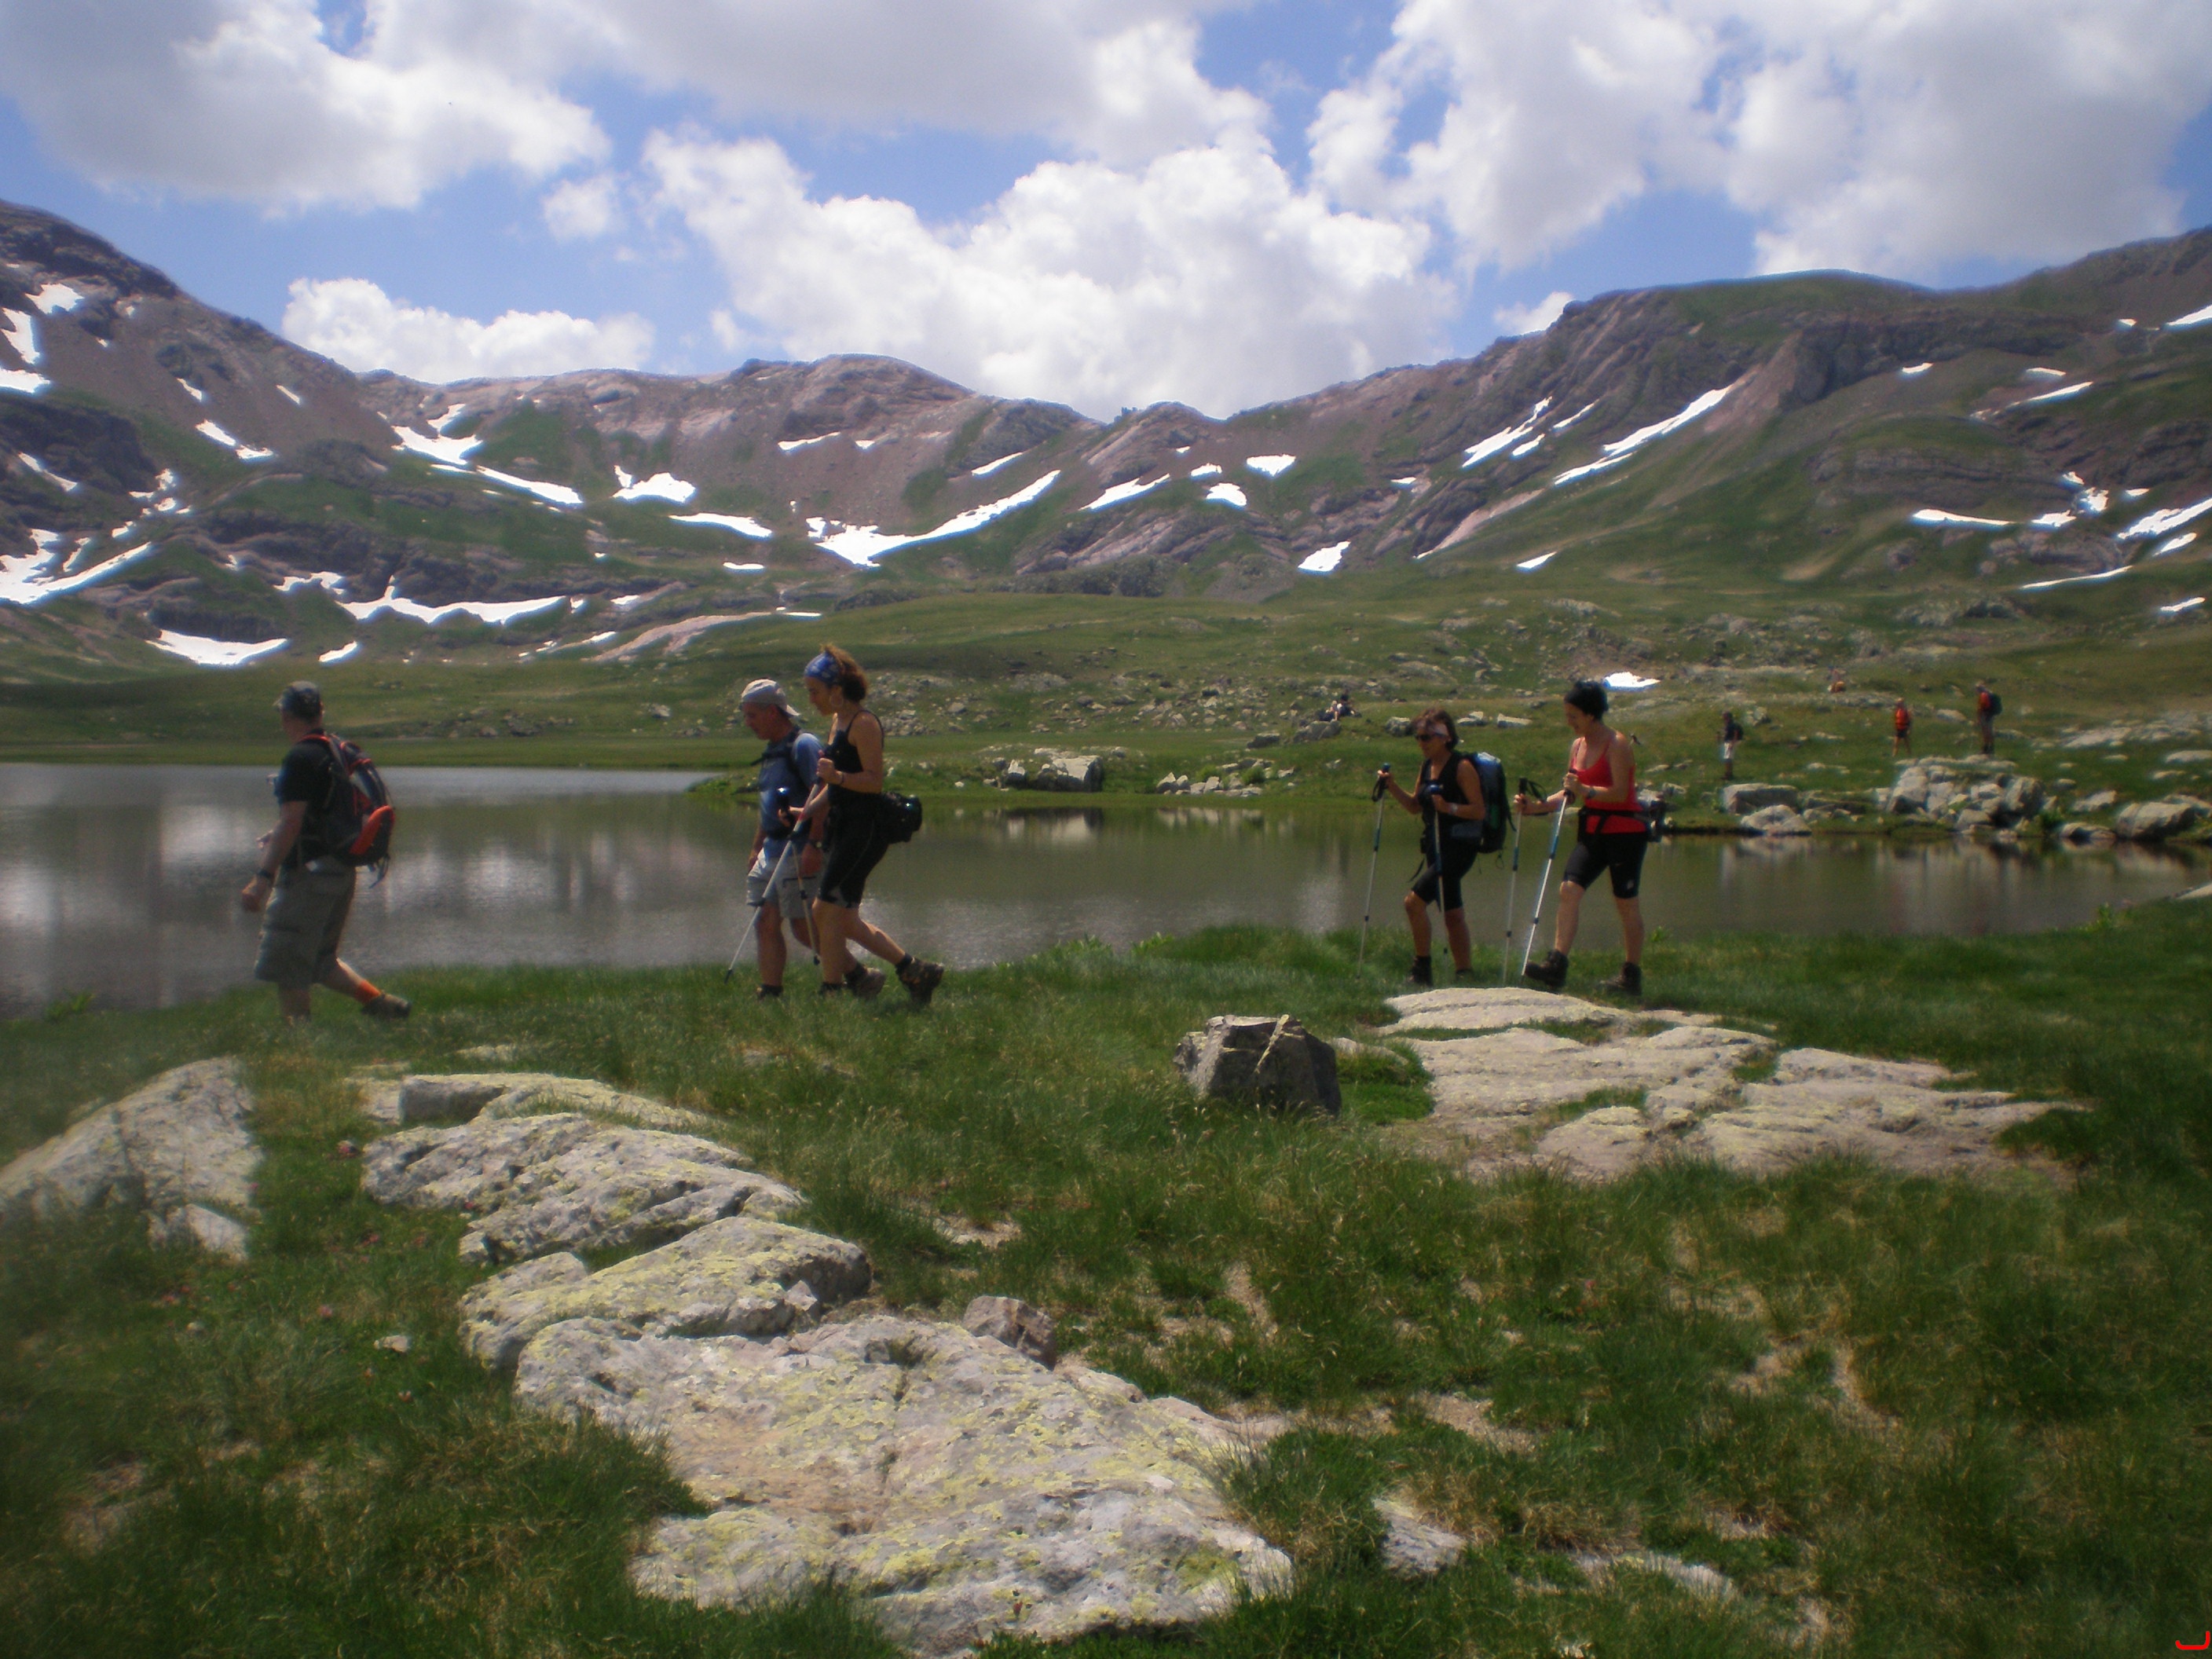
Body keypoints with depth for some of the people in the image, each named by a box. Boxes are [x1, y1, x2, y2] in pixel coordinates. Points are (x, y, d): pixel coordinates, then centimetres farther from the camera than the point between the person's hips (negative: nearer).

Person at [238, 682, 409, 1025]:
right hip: (341, 871, 9)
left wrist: (263, 878, -21)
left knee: (286, 969, -1)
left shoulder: (300, 758, -15)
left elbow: (291, 822, -21)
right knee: (319, 961, 20)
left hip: (309, 872, -9)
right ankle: (378, 1001, 13)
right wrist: (278, 837, 31)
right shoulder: (338, 752, 12)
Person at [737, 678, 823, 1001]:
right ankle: (770, 993, 10)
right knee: (765, 922, 5)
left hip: (799, 849, -9)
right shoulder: (772, 752, 18)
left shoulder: (803, 745, -11)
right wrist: (756, 848, 26)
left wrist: (813, 845, -27)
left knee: (803, 927, -8)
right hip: (773, 849, 9)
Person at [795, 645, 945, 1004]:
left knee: (826, 912, -9)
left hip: (863, 830, -10)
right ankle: (915, 971, 19)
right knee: (844, 920, 11)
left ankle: (832, 993, 1)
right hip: (841, 827, 10)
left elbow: (874, 781, -18)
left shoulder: (864, 725, -12)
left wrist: (837, 776, -33)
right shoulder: (838, 722, 16)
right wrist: (811, 809, 10)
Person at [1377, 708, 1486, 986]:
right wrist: (1392, 786, 3)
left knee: (1415, 900, -16)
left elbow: (1479, 810, -15)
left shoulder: (1462, 767, -13)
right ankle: (1465, 971, 22)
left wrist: (1448, 807, -30)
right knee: (1452, 912, 13)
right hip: (1436, 846, 9)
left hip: (1459, 847, -9)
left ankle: (1422, 970, -7)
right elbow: (1415, 805, 17)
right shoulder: (1427, 765, 10)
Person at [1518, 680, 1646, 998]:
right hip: (1592, 831, 7)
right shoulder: (1577, 747, 11)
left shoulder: (1617, 745, -13)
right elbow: (1568, 795, 15)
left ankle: (1632, 975, 11)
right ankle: (1557, 964, -15)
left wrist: (1585, 790, -35)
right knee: (1569, 889, -8)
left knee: (1625, 901, 1)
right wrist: (1536, 806, 1)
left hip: (1624, 831, -7)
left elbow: (1620, 792, -22)